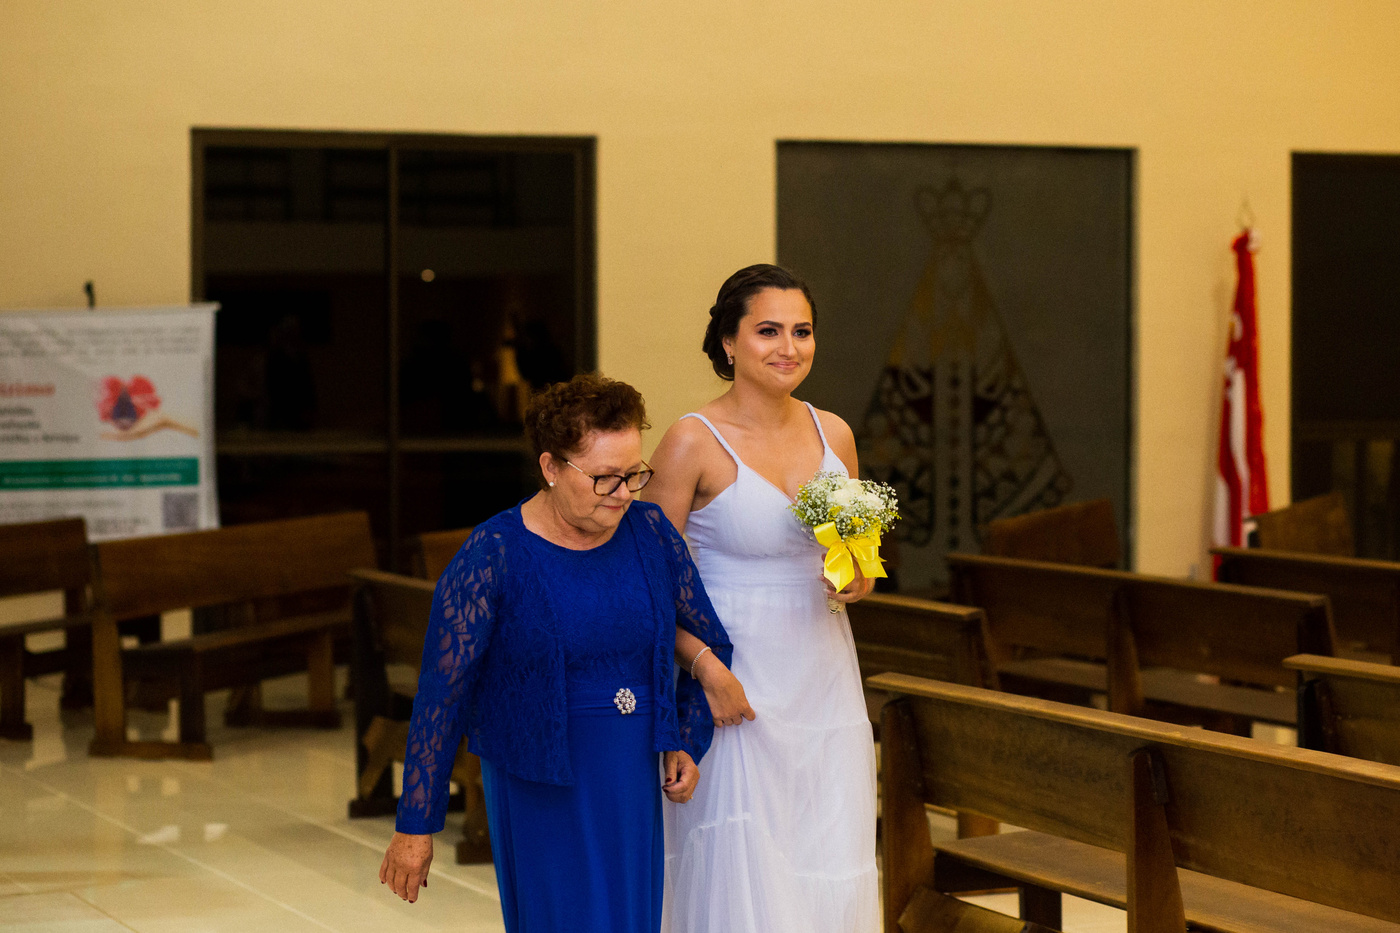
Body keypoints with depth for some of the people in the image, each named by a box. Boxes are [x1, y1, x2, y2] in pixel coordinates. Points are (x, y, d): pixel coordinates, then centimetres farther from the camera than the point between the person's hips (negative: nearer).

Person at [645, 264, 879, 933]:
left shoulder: (833, 434, 6)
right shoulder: (693, 443, -10)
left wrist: (860, 580, -3)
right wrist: (707, 669, -20)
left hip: (825, 685, 5)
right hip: (735, 689, -5)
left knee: (833, 879, 5)